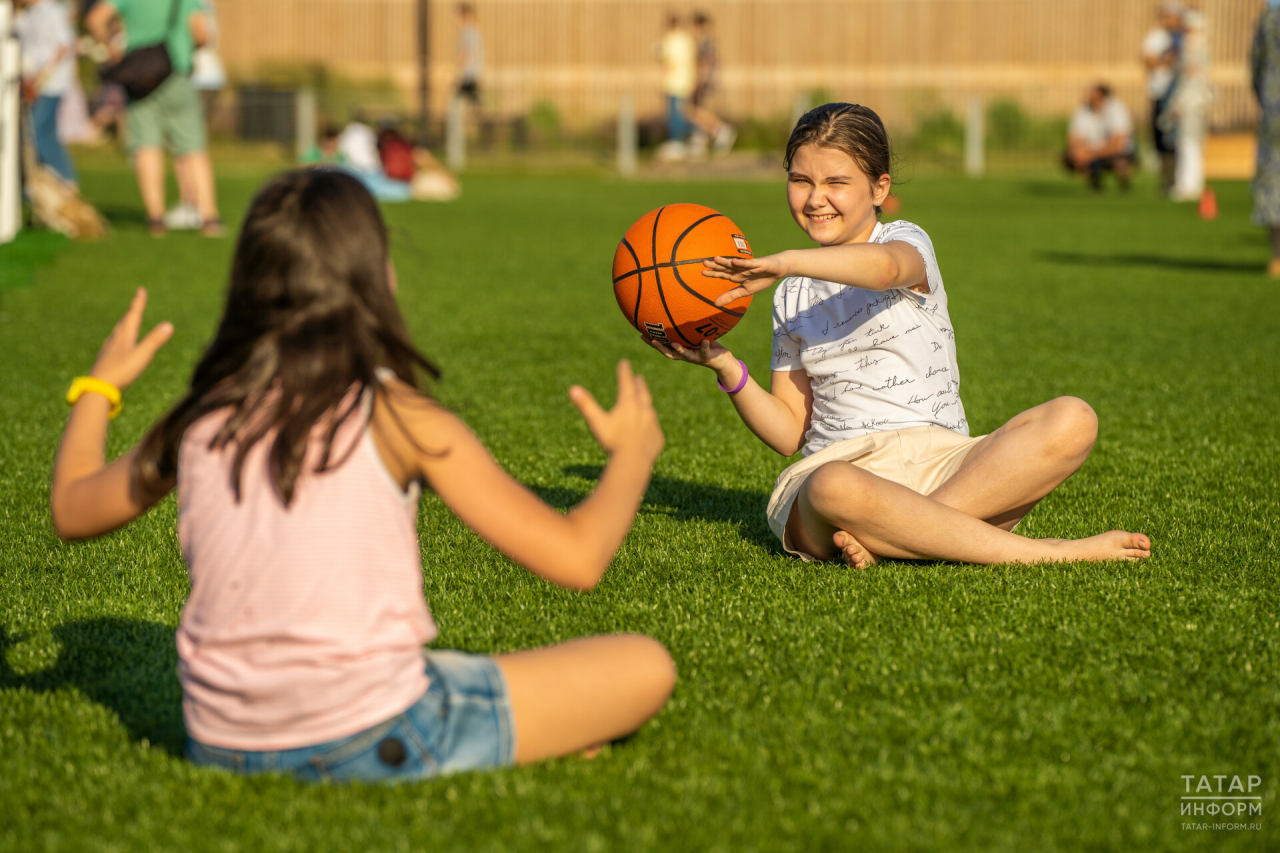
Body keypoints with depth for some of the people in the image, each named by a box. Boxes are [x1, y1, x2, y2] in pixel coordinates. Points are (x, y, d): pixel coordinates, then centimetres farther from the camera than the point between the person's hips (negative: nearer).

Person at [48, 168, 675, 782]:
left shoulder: (205, 416, 5)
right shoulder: (397, 416, -9)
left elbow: (72, 509, 21)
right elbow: (575, 559, -9)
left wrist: (98, 387, 38)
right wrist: (634, 452, 9)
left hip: (220, 750, 6)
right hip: (365, 747, -5)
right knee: (645, 667, 3)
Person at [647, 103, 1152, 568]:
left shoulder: (907, 241, 7)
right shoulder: (792, 296, 20)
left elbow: (886, 266, -23)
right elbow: (788, 432, 15)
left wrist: (786, 262, -34)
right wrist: (726, 368, 0)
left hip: (940, 462, 0)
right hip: (837, 464, 0)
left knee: (1072, 420, -29)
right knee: (834, 489, -41)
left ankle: (885, 536, -37)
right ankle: (1047, 554, -36)